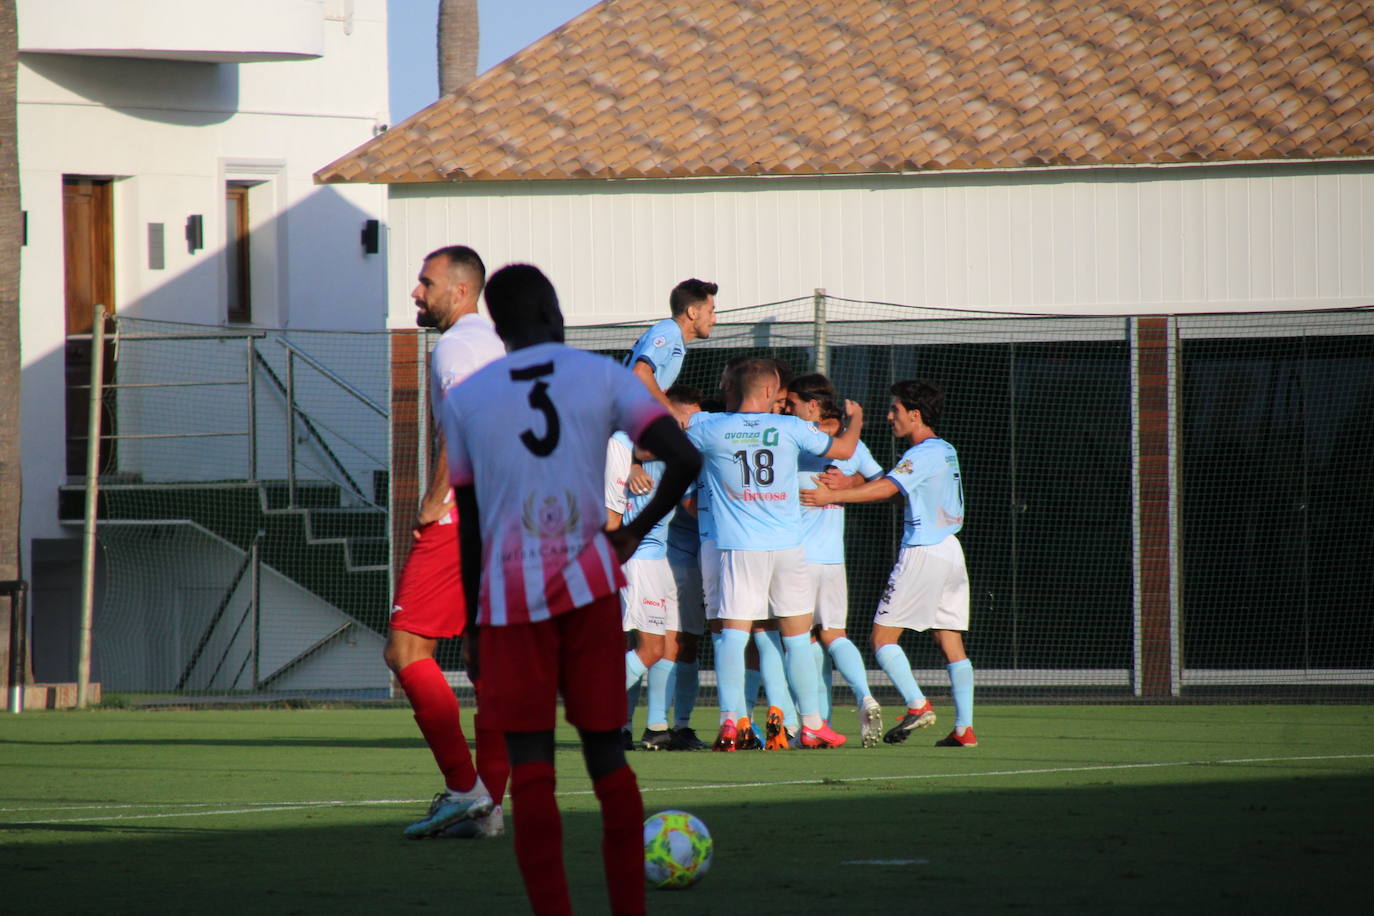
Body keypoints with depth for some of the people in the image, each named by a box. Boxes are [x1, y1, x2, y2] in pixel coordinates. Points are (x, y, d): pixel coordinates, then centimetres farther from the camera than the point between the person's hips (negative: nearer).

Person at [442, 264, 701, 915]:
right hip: (589, 588, 1)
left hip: (509, 597, -1)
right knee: (606, 755, 11)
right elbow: (684, 460, -7)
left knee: (531, 767, -2)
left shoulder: (464, 400, 5)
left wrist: (474, 627, 15)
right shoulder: (603, 377, 4)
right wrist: (635, 533, 8)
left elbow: (468, 527, 8)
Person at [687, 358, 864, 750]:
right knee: (797, 637, 9)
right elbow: (843, 449, 13)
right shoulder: (791, 429, -1)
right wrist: (856, 420, 34)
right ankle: (812, 725, 14)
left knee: (733, 634, -4)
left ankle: (729, 722, -17)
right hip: (787, 545, 1)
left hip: (739, 548, -1)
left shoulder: (711, 430, -1)